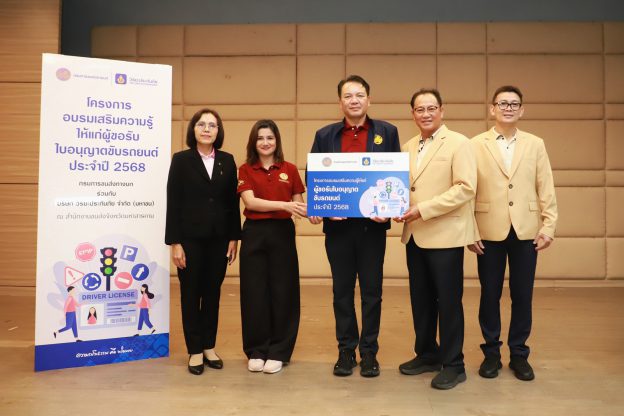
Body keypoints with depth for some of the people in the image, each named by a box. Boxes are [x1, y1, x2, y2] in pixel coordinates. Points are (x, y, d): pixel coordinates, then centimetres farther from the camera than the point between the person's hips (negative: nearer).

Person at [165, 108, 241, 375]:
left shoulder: (227, 160, 6)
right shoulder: (181, 160, -2)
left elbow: (233, 201, 6)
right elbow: (173, 203, -5)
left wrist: (234, 237, 2)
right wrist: (174, 242, -10)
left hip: (219, 238, 3)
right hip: (190, 238, -2)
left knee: (212, 293, 11)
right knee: (191, 294, 6)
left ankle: (209, 347, 24)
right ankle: (195, 351, 19)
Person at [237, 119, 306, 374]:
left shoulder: (290, 170, 6)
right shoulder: (245, 170, 4)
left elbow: (298, 205, 6)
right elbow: (250, 202, -11)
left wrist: (310, 211, -17)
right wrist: (284, 205, -23)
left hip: (282, 233, 0)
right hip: (254, 234, 0)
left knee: (282, 291, 4)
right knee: (254, 292, 4)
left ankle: (278, 352, 17)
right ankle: (256, 351, 19)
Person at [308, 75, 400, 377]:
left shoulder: (387, 132, 4)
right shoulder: (325, 135, 7)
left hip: (373, 224, -1)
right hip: (337, 225, 1)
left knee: (372, 291, 8)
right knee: (342, 291, 11)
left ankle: (369, 351, 22)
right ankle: (346, 350, 24)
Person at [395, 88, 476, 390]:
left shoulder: (458, 143, -5)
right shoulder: (407, 148, 14)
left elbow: (466, 188, -15)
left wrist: (422, 209, -19)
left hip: (445, 235, -6)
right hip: (414, 236, 6)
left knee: (448, 301, 3)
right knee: (420, 298, 14)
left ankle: (453, 365, 17)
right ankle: (426, 354, 30)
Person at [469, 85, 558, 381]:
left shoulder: (536, 144, 8)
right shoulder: (475, 145, 2)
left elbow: (546, 189, 5)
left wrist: (548, 226, -2)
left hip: (526, 231, 2)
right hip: (490, 232, -1)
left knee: (522, 295, 8)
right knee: (490, 294, 7)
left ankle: (519, 354, 23)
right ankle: (491, 353, 22)